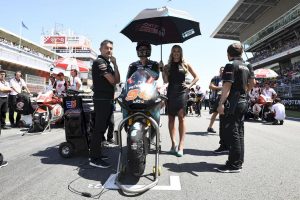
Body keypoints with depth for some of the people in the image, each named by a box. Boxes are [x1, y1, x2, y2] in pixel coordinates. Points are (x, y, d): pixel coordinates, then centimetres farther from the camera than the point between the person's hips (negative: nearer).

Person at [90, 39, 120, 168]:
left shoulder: (108, 63, 21)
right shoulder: (99, 62, -8)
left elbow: (117, 80, 8)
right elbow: (112, 80, -16)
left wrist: (115, 64, 0)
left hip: (108, 99, 10)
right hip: (101, 99, -10)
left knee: (102, 127, 14)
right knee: (99, 128, -10)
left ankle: (96, 153, 25)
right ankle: (94, 159, -4)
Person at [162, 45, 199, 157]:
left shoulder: (185, 65, 12)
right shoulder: (167, 66, 14)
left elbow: (196, 77, 15)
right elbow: (165, 81, 5)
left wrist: (189, 86, 3)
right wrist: (162, 70, -6)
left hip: (182, 92, -2)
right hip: (171, 93, 2)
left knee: (181, 117, -10)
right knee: (171, 118, 2)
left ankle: (181, 146, -10)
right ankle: (173, 143, 10)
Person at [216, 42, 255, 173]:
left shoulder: (231, 65, -11)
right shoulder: (247, 66, 14)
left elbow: (227, 85, -19)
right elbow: (252, 83, 18)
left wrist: (221, 103, -21)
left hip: (232, 103, -9)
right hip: (243, 102, 9)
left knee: (232, 133, -5)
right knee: (239, 132, 14)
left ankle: (234, 165, 1)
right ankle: (239, 161, 23)